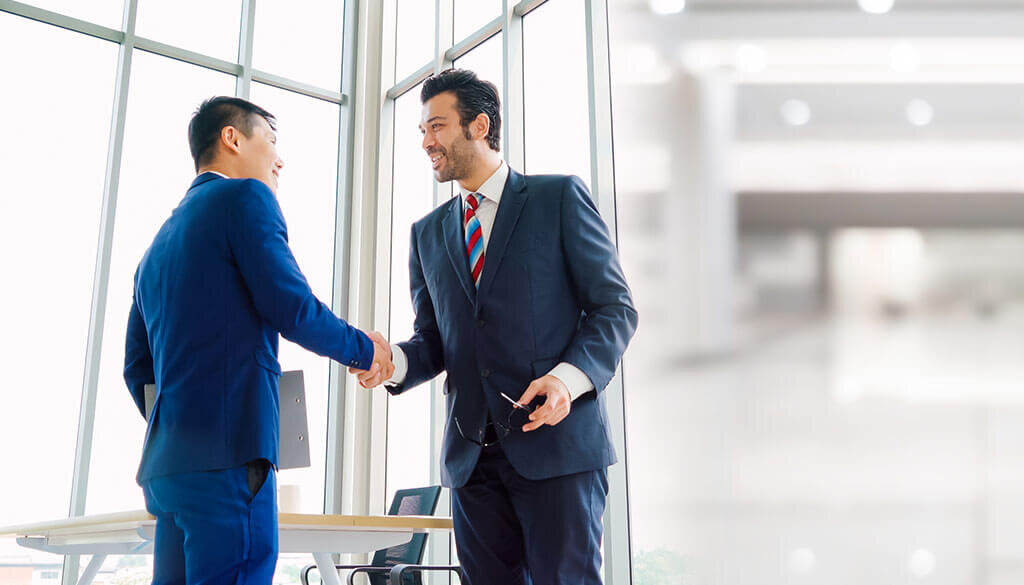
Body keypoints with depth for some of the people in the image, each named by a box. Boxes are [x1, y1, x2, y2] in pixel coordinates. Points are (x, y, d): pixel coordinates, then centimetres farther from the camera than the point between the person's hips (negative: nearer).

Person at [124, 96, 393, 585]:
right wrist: (365, 350, 4)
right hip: (228, 457, -9)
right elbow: (294, 310, -12)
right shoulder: (245, 197, -2)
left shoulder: (160, 240, 23)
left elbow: (137, 368, 23)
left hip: (168, 463, 9)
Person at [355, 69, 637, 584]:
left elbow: (613, 307, -1)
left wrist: (569, 376, -18)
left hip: (557, 441, -4)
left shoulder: (559, 198, 3)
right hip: (472, 455, 5)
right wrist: (395, 360, -7)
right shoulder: (428, 233, 18)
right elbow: (433, 339, 16)